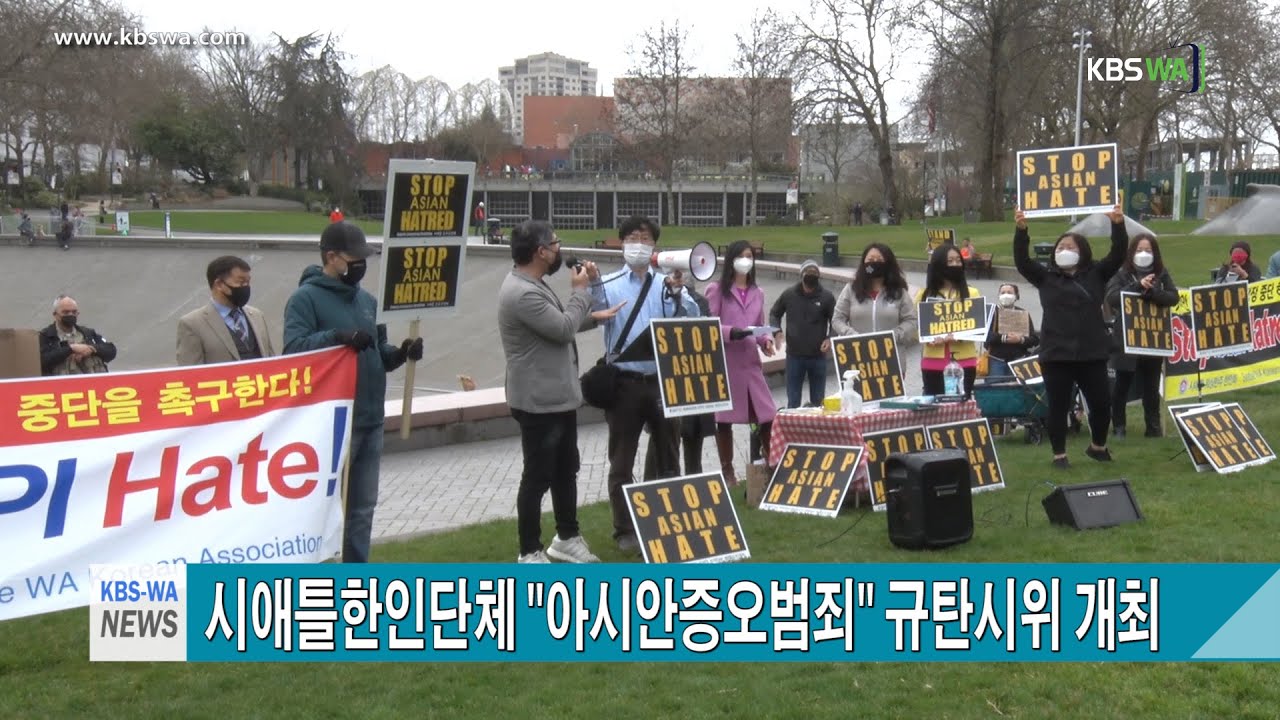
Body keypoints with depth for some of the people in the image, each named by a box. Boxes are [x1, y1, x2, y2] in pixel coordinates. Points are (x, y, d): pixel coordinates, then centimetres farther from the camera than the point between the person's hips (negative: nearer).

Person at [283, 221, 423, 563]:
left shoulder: (367, 300, 14)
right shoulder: (306, 298, -8)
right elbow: (294, 348, -22)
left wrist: (401, 352, -3)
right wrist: (338, 336, -33)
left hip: (370, 422, 7)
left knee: (362, 506, 13)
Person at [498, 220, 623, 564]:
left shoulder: (534, 285, 11)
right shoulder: (521, 293, -24)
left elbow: (560, 324, 21)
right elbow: (563, 328, -20)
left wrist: (593, 317, 7)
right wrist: (581, 290, -7)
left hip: (560, 397, 10)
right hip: (538, 402, -10)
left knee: (566, 471, 19)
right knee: (538, 477, 0)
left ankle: (566, 538, 33)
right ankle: (530, 552, 12)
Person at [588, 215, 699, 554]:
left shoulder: (668, 283, 6)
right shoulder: (609, 284, 2)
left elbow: (691, 317, -9)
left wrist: (677, 292, -28)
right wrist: (593, 286, -32)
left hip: (663, 381, 2)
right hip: (624, 383, -2)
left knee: (669, 456, 12)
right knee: (621, 462, 5)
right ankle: (625, 530, 17)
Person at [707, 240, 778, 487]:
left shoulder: (757, 293, 15)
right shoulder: (716, 290, -1)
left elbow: (760, 326, 17)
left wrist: (766, 340, -3)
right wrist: (729, 332, -20)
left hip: (751, 361, 4)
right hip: (724, 361, -4)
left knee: (767, 415, -3)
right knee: (724, 418, 3)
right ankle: (727, 470, 14)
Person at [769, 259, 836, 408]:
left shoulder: (827, 296, -4)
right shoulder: (789, 294, -1)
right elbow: (774, 314, 12)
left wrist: (830, 338, -14)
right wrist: (777, 331, -6)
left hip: (818, 356, 0)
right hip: (794, 355, 0)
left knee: (818, 401, 10)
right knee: (793, 401, 6)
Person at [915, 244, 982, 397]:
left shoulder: (971, 293, 8)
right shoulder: (924, 295, 7)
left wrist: (958, 336, -17)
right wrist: (931, 338, -17)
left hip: (964, 361, 0)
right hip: (933, 362, 0)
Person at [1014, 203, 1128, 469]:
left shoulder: (1096, 274, 8)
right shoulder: (1046, 277, 6)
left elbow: (1118, 255, -2)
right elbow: (1022, 260, -4)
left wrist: (1118, 225, -16)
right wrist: (1021, 230, -17)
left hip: (1092, 354, 1)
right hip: (1056, 355, -1)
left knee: (1102, 403, 7)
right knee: (1058, 407, 3)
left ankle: (1098, 446, 31)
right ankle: (1059, 454, 15)